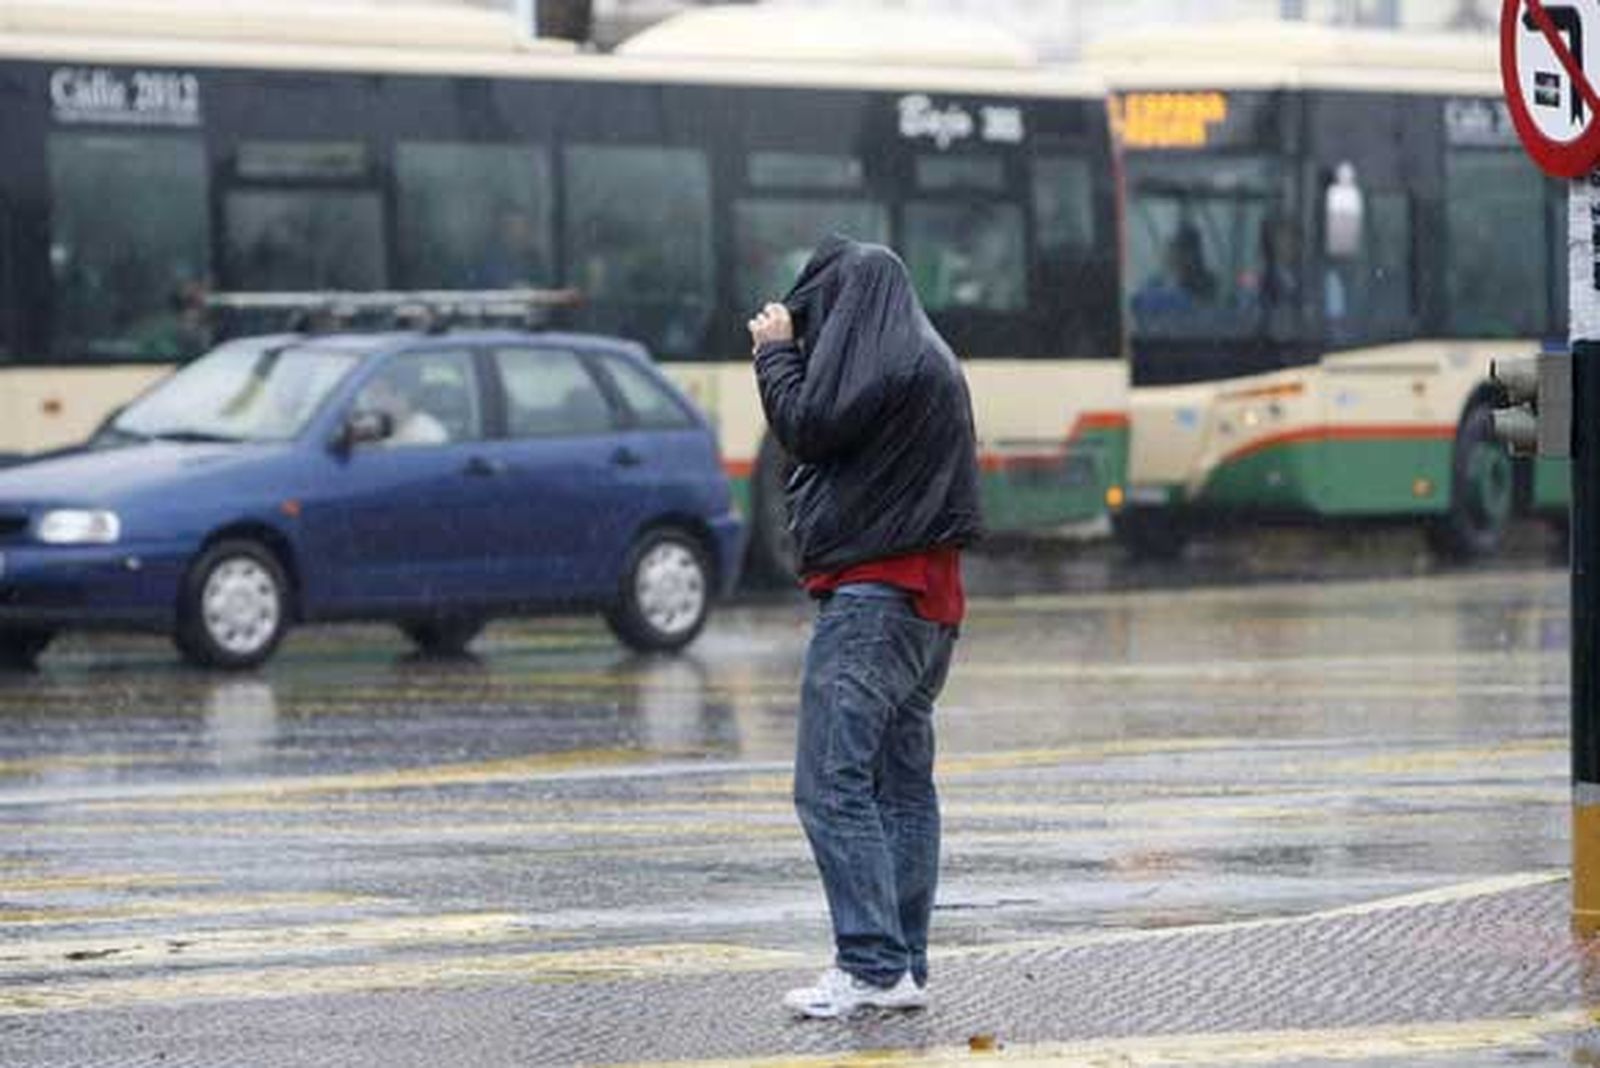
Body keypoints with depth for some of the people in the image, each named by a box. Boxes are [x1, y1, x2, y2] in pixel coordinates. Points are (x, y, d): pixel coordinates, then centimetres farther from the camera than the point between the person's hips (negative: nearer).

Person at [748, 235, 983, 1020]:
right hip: (927, 600, 11)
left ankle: (873, 965, -18)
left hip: (874, 593, -11)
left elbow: (805, 428, -12)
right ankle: (904, 968, 12)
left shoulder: (881, 358, -12)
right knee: (902, 785, 11)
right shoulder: (925, 358, 19)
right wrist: (786, 354, 18)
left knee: (831, 784, -12)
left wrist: (776, 352, 2)